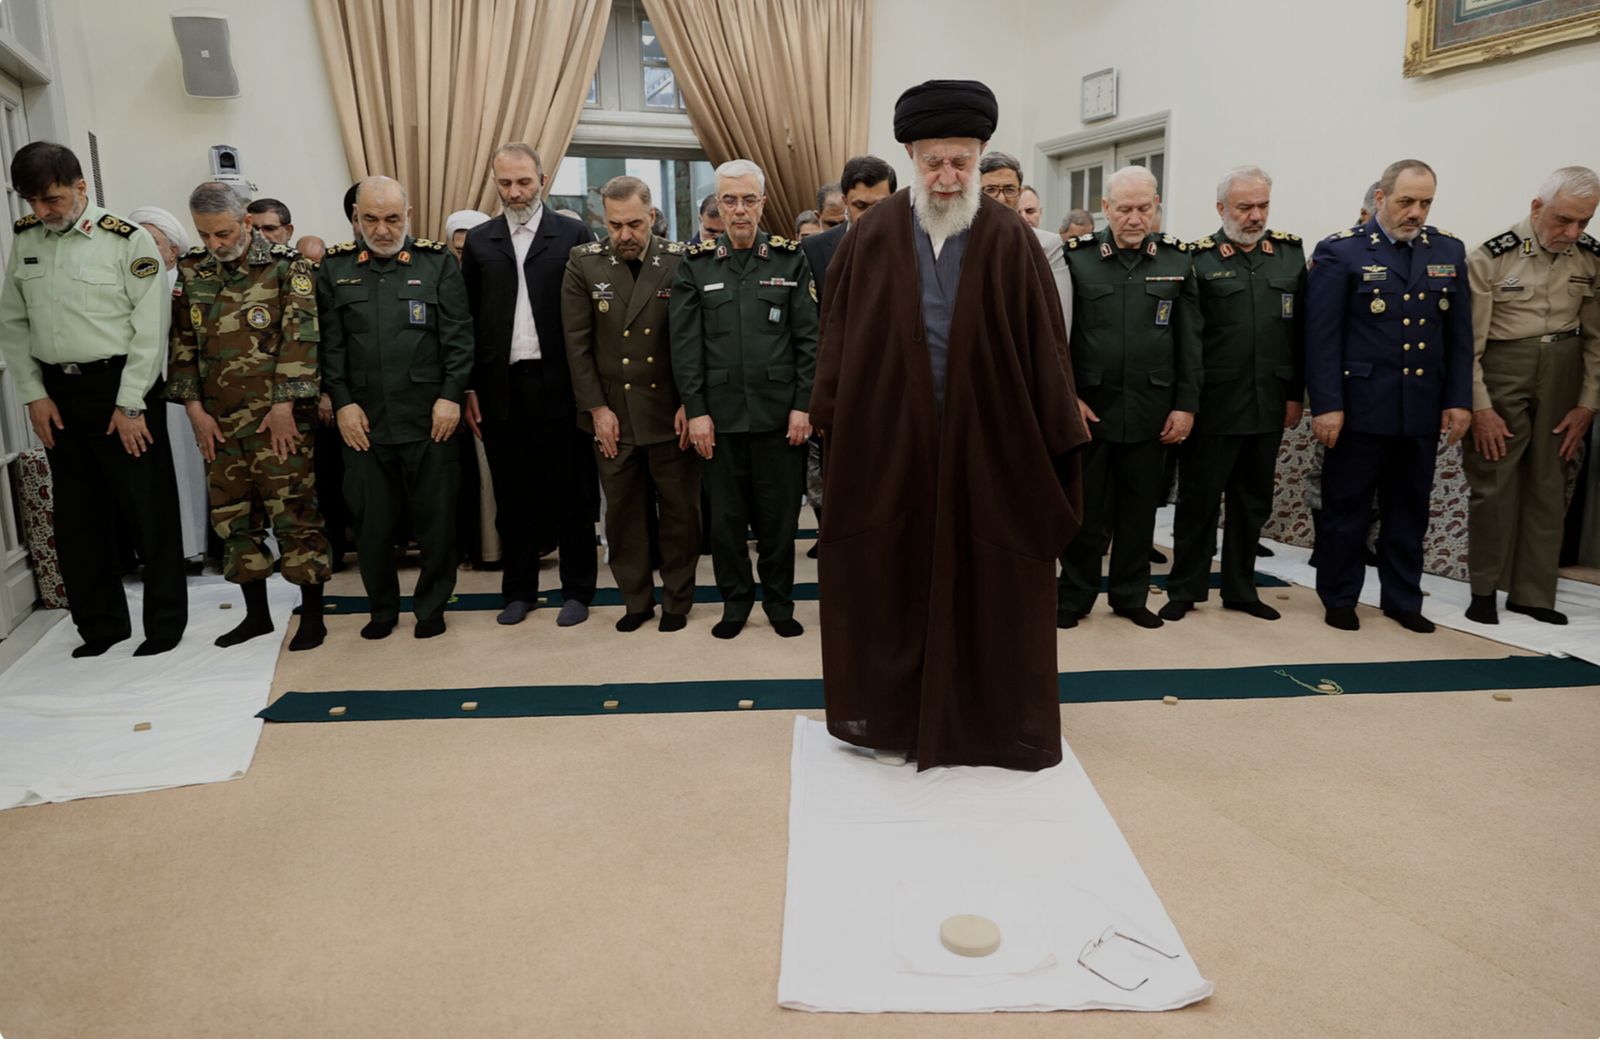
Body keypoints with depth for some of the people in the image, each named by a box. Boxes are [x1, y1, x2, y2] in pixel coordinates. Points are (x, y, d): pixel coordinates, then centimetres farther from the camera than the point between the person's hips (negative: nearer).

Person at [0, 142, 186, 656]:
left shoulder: (128, 240, -7)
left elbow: (149, 330, -9)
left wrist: (129, 405, -11)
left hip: (119, 388, -5)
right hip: (56, 392, 5)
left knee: (148, 509, -1)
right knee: (77, 513, 10)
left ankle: (166, 622, 13)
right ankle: (101, 624, 23)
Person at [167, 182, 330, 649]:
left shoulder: (287, 267, -4)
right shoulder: (191, 272, 10)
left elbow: (300, 338, -9)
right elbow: (183, 343, 11)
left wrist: (284, 405, -13)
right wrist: (195, 408, 4)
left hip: (277, 417, -5)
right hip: (217, 422, 5)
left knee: (294, 513, -3)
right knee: (232, 517, 11)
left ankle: (312, 615, 8)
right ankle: (256, 614, 24)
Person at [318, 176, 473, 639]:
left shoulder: (438, 263, 5)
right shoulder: (335, 268, 10)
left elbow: (459, 336, 1)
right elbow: (329, 344, 7)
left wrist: (451, 396, -7)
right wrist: (342, 402, -1)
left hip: (429, 418, -1)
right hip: (363, 421, 2)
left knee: (436, 521, 4)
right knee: (371, 525, 7)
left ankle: (431, 606, 21)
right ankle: (383, 608, 24)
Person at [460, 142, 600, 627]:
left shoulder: (575, 235, 2)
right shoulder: (479, 241, 10)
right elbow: (467, 319, 9)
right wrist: (468, 389, 4)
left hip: (559, 384, -2)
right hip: (501, 386, 3)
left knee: (571, 494, 5)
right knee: (513, 496, 10)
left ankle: (577, 591, 16)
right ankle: (519, 591, 22)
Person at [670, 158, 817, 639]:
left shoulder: (791, 259, 4)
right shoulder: (696, 264, 5)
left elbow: (808, 338, 2)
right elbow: (685, 344, 2)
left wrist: (803, 405, -4)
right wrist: (696, 410, -5)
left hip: (779, 412, 0)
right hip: (720, 414, 1)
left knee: (779, 513, 6)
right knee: (726, 514, 7)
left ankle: (779, 600, 23)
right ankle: (735, 600, 24)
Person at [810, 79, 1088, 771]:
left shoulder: (1010, 240, 0)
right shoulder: (874, 236, 2)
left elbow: (1043, 344, 0)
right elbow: (840, 335, 5)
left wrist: (1056, 439, -2)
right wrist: (833, 421, 0)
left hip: (987, 446, 0)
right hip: (890, 444, 1)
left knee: (985, 581, 8)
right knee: (892, 579, 9)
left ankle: (988, 723, 25)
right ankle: (893, 720, 26)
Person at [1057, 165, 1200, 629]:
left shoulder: (1177, 259, 7)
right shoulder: (1076, 256, 1)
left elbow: (1189, 341, 7)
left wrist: (1186, 404, 2)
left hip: (1152, 410, 2)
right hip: (1089, 406, -2)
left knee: (1139, 506, 9)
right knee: (1082, 503, 4)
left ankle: (1130, 595, 24)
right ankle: (1075, 595, 19)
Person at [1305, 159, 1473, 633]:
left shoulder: (1448, 251, 10)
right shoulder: (1340, 251, -5)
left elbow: (1459, 334, 12)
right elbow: (1322, 336, -9)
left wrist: (1459, 399, 5)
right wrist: (1326, 405, -14)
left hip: (1423, 411, 5)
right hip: (1360, 409, -4)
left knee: (1410, 509, 12)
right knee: (1345, 507, 5)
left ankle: (1403, 599, 26)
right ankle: (1339, 599, 20)